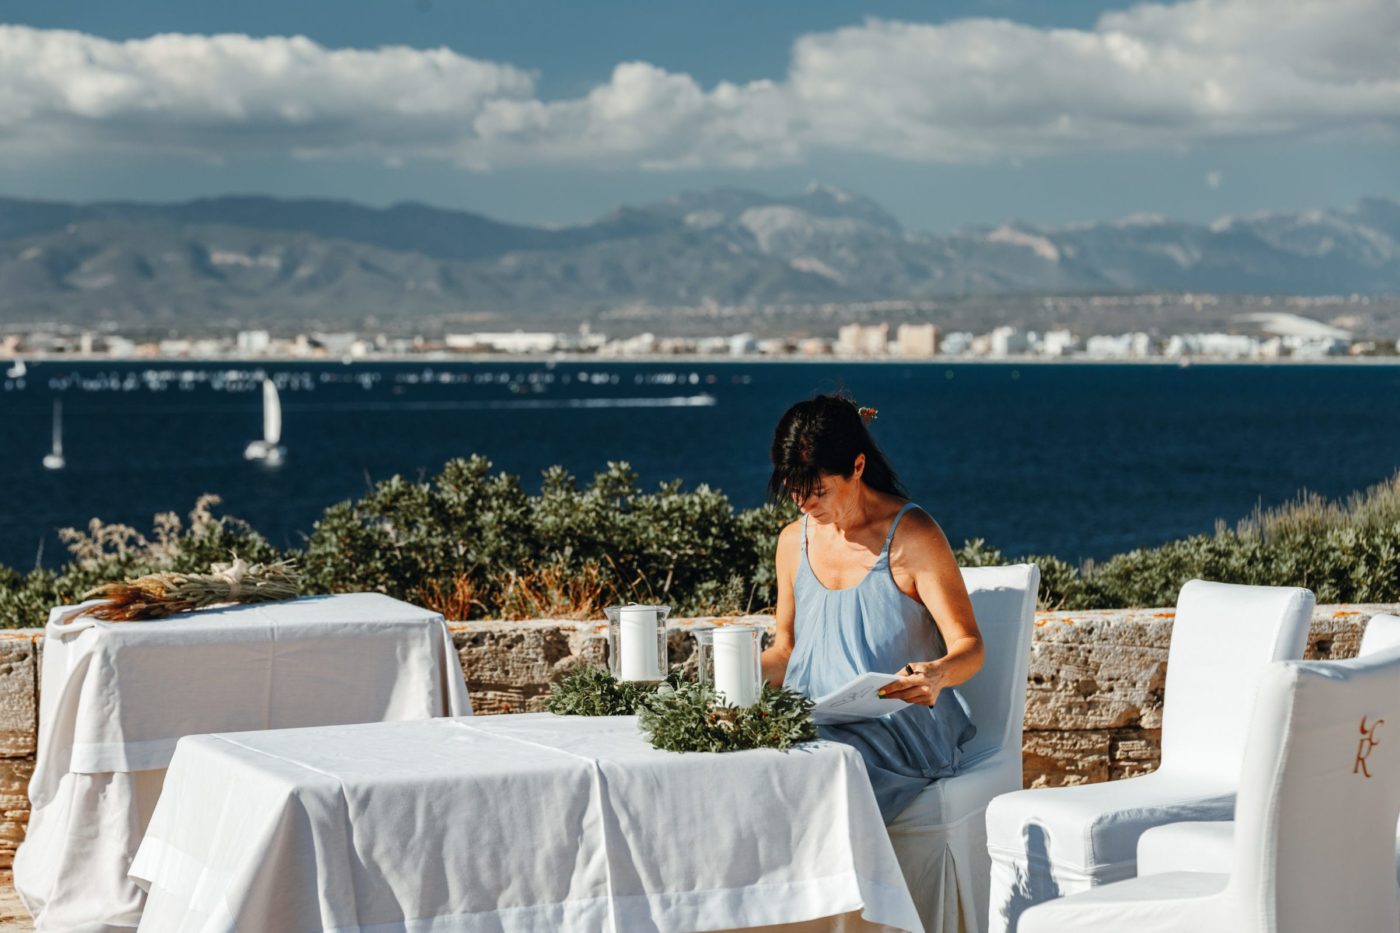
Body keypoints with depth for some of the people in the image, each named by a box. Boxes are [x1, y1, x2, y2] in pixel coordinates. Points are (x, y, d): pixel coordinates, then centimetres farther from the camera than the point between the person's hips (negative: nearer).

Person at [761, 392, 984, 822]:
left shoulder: (911, 536, -6)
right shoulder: (794, 541, 12)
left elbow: (969, 647, -7)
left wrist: (937, 674, -30)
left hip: (902, 725, -5)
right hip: (816, 723, 5)